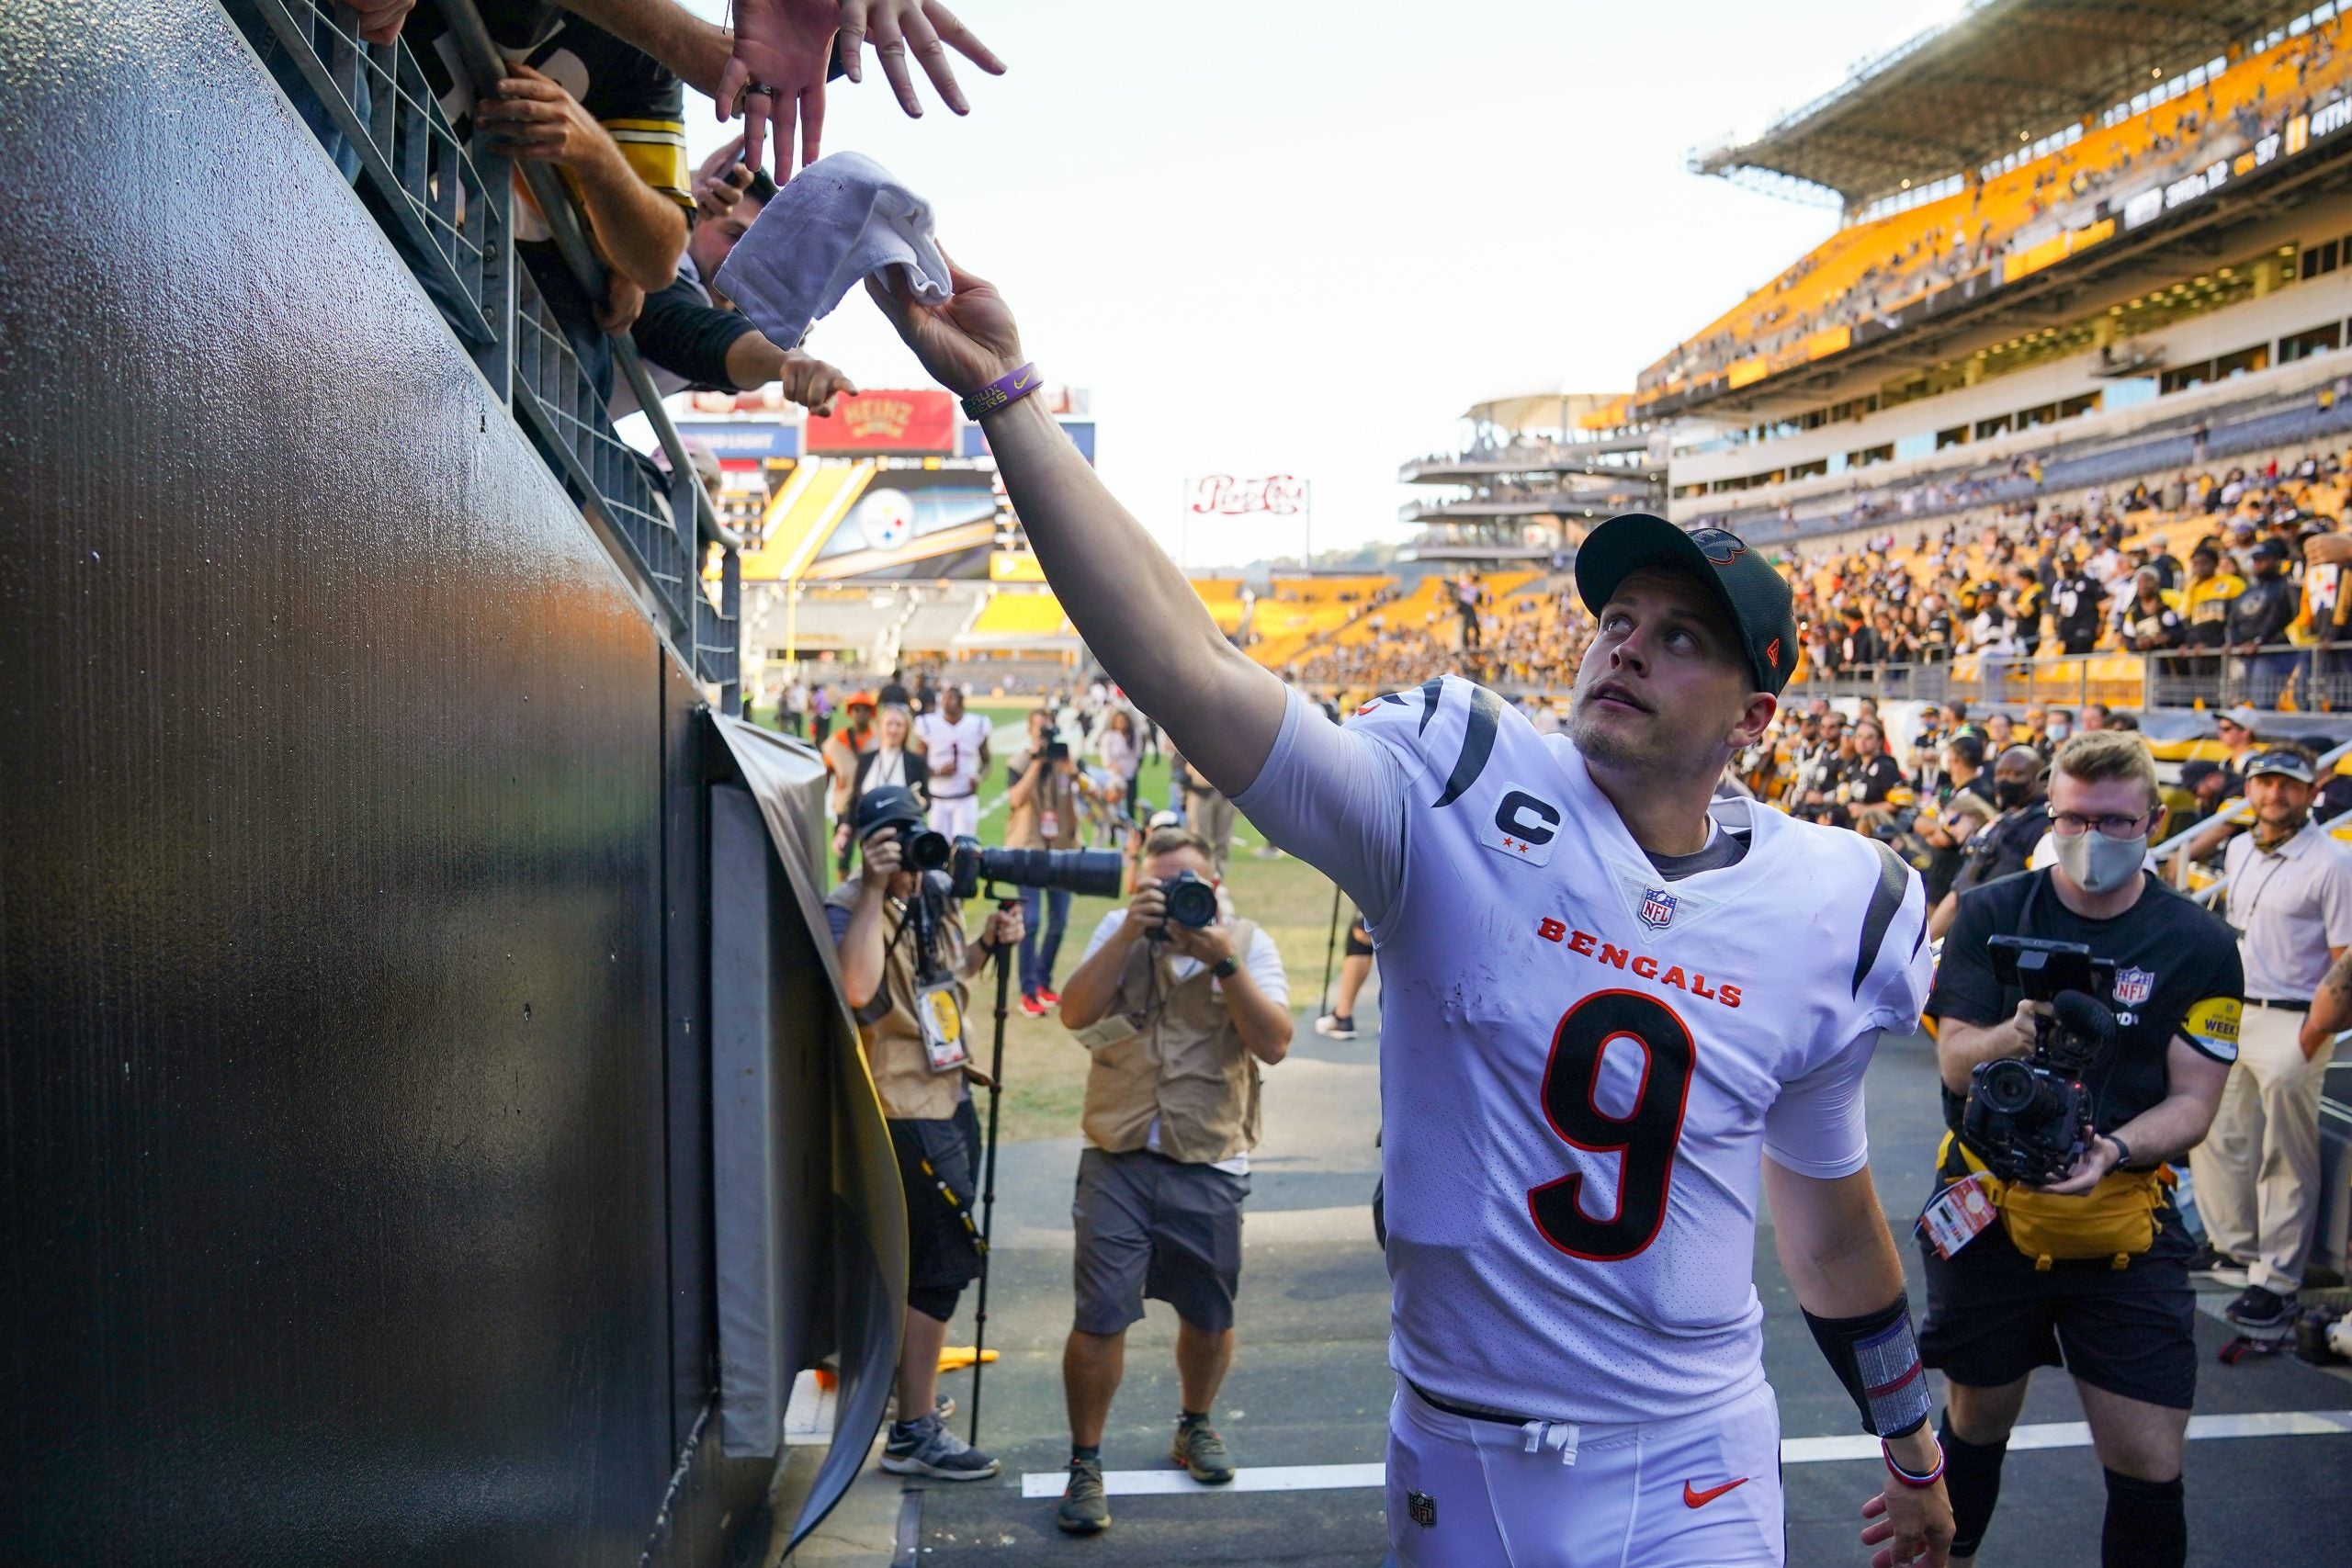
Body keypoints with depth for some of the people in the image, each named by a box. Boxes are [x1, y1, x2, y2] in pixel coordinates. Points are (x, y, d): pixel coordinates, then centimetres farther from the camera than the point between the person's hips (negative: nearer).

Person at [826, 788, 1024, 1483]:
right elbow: (857, 987, -37)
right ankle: (914, 1434, 1)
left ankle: (916, 1385, 39)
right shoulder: (849, 909, -16)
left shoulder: (936, 899, 9)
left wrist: (987, 944, 6)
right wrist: (874, 888, -34)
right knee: (943, 1261, -8)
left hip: (947, 1098, 9)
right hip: (906, 1112, -9)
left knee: (937, 1259, 21)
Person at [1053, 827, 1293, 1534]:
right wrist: (1130, 932, -19)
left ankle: (1195, 1426, 40)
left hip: (1209, 1164, 1)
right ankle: (1085, 1463, 12)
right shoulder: (1118, 931, 4)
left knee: (1209, 1317, 14)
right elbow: (1075, 1013, -11)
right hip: (1119, 1158, 0)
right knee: (1099, 1317, -5)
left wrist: (1222, 959, -20)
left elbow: (1274, 1042, -11)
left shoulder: (1248, 942, 2)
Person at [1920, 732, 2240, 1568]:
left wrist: (2115, 1150, -22)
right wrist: (2011, 1036, -30)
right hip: (1990, 1210, 0)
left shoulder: (2200, 944, -2)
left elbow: (2193, 1100, -3)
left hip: (2127, 1223, 0)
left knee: (2150, 1462, -2)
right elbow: (1954, 1063, -7)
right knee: (1976, 1420, 16)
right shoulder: (1990, 914, -3)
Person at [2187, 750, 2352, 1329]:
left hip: (2291, 1023, -7)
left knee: (2285, 1160, -1)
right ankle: (2231, 1243, 33)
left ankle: (2276, 1281, 6)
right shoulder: (2238, 851, 10)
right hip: (2227, 1013, 8)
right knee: (2214, 1134, 16)